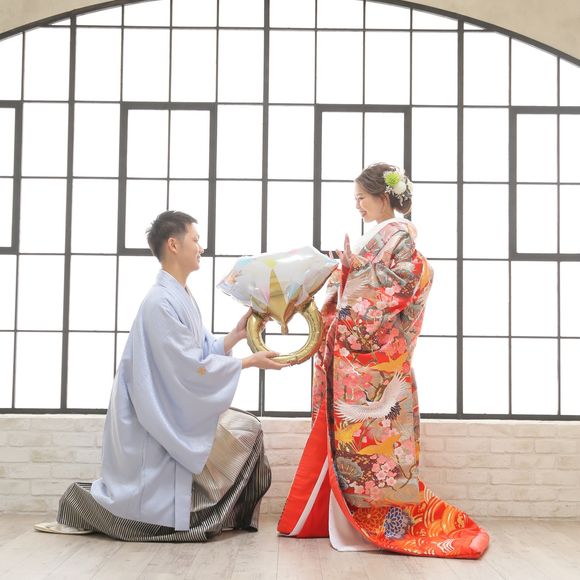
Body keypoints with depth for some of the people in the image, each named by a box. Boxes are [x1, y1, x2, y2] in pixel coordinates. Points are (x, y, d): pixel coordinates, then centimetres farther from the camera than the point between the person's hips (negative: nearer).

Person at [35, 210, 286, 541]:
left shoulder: (183, 299, 9)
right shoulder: (162, 302, -20)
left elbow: (204, 354, 10)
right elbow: (193, 369, -21)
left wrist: (236, 335, 0)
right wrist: (250, 362, -15)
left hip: (180, 414, 9)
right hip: (159, 424, -9)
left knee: (246, 430, 3)